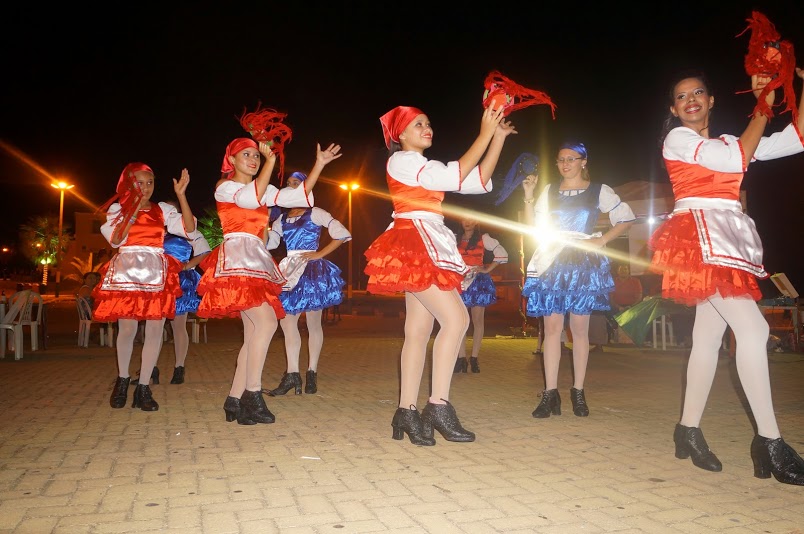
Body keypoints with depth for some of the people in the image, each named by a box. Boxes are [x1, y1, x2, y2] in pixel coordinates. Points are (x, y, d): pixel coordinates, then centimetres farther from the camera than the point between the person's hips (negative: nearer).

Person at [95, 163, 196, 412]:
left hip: (156, 274, 1)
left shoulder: (163, 209, 13)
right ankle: (122, 379, 22)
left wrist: (181, 195, -7)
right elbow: (115, 239, -4)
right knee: (127, 328, -2)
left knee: (155, 328, -5)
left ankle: (144, 387, 4)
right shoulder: (117, 208, 12)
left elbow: (189, 228, -1)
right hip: (126, 271, -1)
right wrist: (135, 209, -5)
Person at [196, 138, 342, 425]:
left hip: (257, 263, 8)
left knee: (254, 332, 2)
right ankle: (252, 395, -18)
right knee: (266, 322, -22)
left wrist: (319, 164, 8)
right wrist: (271, 160, -18)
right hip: (236, 259, -8)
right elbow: (251, 198, -17)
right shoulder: (224, 186, 4)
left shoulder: (264, 189, 22)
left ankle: (235, 401, 8)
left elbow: (299, 196, 12)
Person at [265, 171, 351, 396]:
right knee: (287, 321, -3)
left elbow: (343, 234, -7)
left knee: (313, 322, 0)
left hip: (312, 271, -5)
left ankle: (312, 374, 6)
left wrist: (319, 254, -11)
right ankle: (292, 374, -1)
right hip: (291, 272, 6)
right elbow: (267, 243, 7)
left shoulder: (314, 213, 1)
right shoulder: (282, 219, 16)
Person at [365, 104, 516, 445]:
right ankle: (439, 405, -14)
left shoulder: (425, 167, 25)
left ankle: (406, 413, 6)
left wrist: (499, 137, 10)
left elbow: (479, 182, 14)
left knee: (419, 330, 4)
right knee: (456, 318, -17)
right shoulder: (401, 160, -2)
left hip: (428, 247, 9)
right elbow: (456, 176, -14)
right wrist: (485, 133, -11)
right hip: (414, 243, -9)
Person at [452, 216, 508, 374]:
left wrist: (488, 269, -4)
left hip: (478, 281, -2)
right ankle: (461, 358, -2)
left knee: (478, 321, 0)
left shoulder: (483, 239, 3)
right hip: (460, 282, 2)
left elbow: (502, 254, 0)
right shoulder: (455, 239, 11)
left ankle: (474, 358, 5)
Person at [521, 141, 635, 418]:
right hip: (552, 262, 2)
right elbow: (534, 226, 8)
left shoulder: (599, 190, 7)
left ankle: (578, 392, 9)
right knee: (552, 326, -4)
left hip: (583, 263, -1)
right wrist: (528, 196, -2)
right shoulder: (549, 191, 13)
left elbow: (626, 218, 8)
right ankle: (550, 393, -2)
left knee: (579, 328, 1)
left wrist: (601, 240, -3)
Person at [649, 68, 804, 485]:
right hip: (701, 234, -8)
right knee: (753, 329, -17)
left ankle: (689, 428, 13)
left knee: (708, 336, 6)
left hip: (728, 238, 8)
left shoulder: (726, 141, 23)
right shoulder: (677, 139, 2)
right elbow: (738, 160, -9)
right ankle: (769, 441, -13)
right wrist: (763, 107, 0)